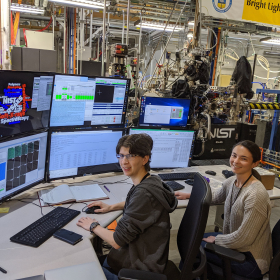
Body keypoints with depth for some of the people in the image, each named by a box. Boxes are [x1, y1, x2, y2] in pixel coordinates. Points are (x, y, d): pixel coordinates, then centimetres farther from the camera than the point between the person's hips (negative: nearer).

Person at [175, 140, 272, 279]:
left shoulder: (256, 195, -30)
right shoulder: (231, 182, -4)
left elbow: (243, 238, -25)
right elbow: (216, 196, 19)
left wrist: (216, 239, -10)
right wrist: (188, 195, 15)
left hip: (250, 258, -8)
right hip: (234, 241, 8)